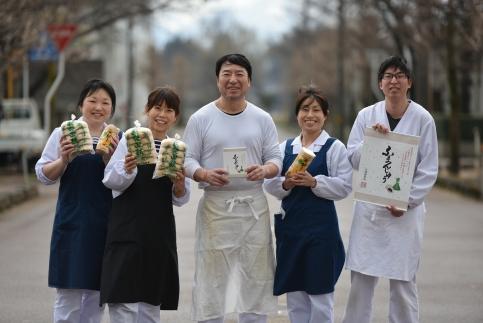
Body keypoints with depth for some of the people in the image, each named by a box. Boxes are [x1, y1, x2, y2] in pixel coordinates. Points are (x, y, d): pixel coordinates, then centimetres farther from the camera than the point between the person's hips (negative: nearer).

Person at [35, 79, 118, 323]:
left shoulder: (118, 138, 9)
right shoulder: (64, 133, 1)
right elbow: (44, 175, 0)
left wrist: (111, 158, -12)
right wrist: (63, 160, -17)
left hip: (106, 225, 3)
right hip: (72, 223, -3)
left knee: (97, 297, 8)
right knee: (68, 296, -4)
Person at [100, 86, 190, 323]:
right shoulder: (130, 140, -3)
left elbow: (180, 199, 11)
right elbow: (110, 180, -9)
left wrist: (179, 185, -10)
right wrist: (127, 170, -28)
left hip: (160, 232, 4)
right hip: (128, 229, -4)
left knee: (151, 303, 11)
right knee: (124, 301, -8)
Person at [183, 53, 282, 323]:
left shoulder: (262, 119, 7)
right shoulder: (200, 119, 1)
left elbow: (276, 158, 5)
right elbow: (188, 160, -2)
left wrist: (264, 170, -18)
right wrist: (205, 175, -22)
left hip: (254, 206, 2)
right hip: (216, 206, -2)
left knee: (255, 274, 6)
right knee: (211, 275, 0)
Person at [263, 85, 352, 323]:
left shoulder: (335, 148, -2)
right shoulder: (285, 147, 10)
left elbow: (344, 187, -9)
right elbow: (269, 185, 7)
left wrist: (314, 182, -19)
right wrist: (286, 183, -12)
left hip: (321, 224, -4)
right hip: (290, 224, 4)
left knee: (319, 291, 0)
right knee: (294, 291, 10)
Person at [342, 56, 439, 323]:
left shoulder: (422, 119, -2)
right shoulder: (366, 116, 5)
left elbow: (429, 169, -2)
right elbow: (352, 158, 2)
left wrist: (407, 201, -11)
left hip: (405, 209, -2)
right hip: (368, 207, 2)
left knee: (403, 282, -1)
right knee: (360, 279, 3)